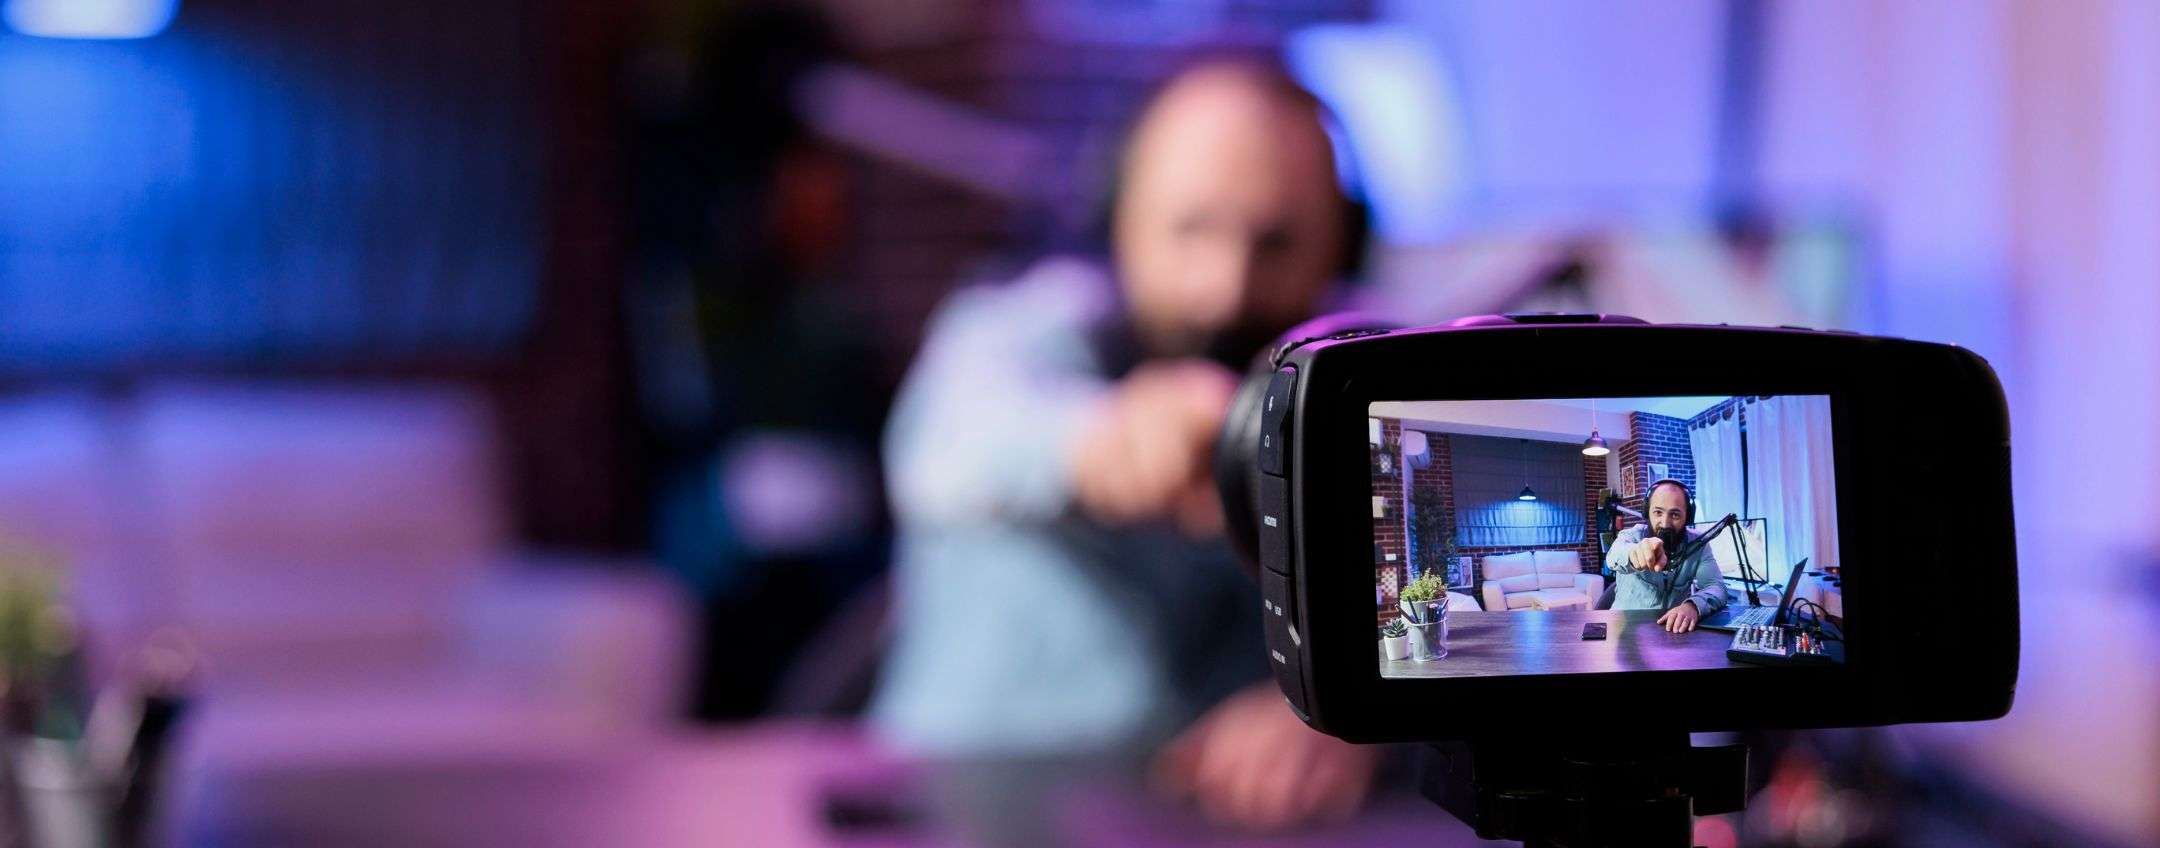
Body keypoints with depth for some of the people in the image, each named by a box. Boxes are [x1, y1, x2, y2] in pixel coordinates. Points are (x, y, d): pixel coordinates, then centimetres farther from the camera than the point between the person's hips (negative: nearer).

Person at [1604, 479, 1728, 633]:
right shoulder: (1632, 536, -8)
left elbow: (1716, 587, -12)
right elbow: (1614, 557, -31)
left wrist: (1693, 605, -34)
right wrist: (1634, 552, -56)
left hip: (1675, 629, 0)